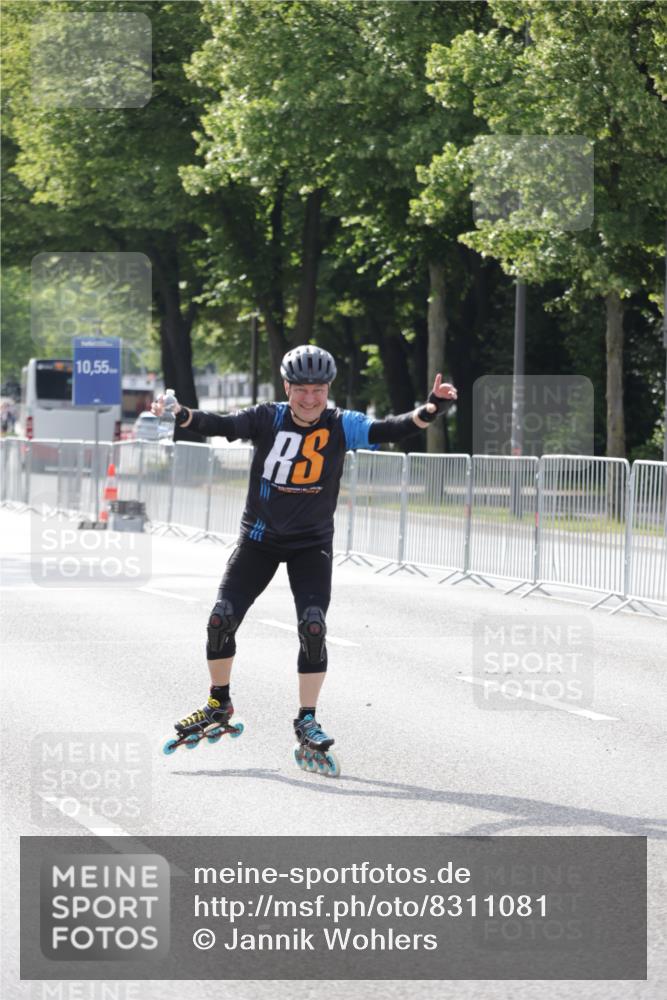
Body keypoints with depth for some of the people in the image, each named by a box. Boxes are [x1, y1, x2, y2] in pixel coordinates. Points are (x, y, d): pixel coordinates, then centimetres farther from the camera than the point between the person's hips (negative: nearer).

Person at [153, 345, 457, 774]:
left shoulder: (342, 426, -8)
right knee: (222, 618, -6)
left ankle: (307, 720, -2)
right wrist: (181, 415, -38)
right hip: (260, 538, 1)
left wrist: (431, 410, -35)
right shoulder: (268, 419, -8)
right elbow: (222, 425, -19)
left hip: (312, 544, -1)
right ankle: (219, 705, 16)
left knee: (313, 626, -16)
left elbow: (391, 429, -19)